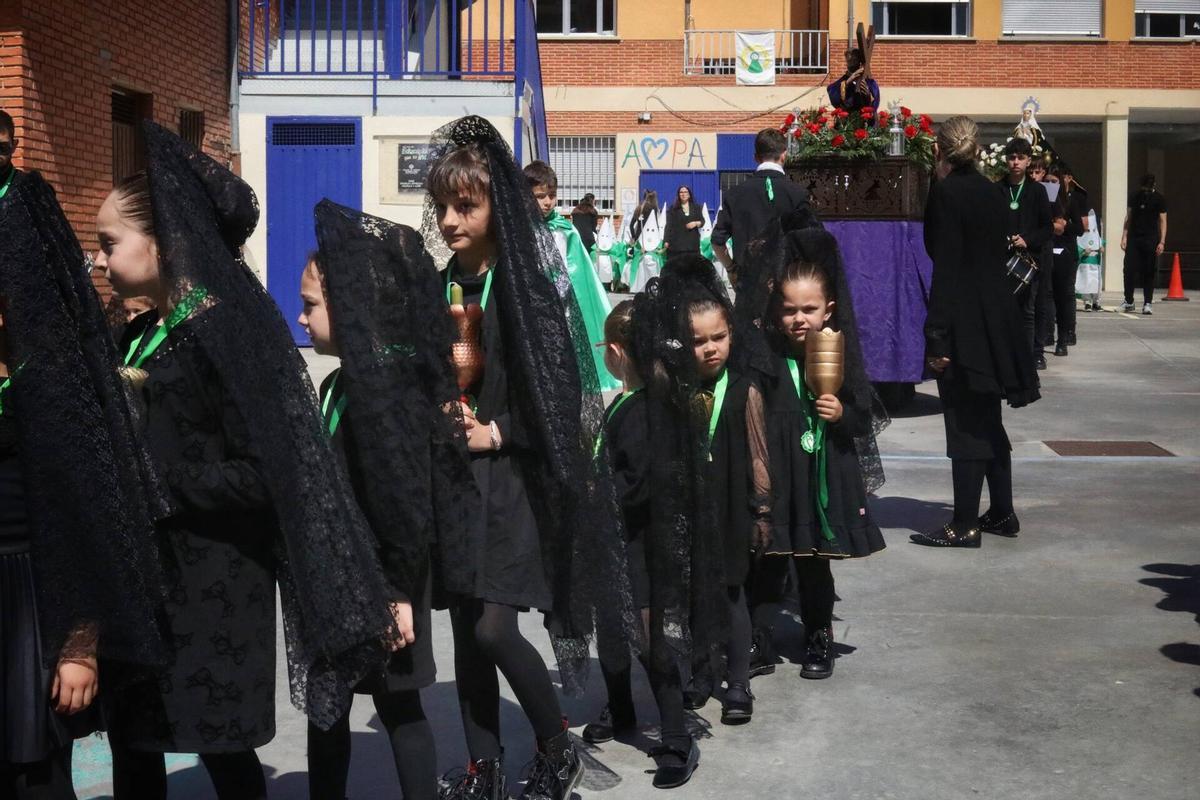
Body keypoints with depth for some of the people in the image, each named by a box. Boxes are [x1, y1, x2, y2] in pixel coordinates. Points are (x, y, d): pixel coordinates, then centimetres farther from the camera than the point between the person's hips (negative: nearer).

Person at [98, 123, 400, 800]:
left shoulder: (228, 331, -14)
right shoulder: (138, 337, 10)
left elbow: (263, 474, -18)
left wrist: (158, 481, -20)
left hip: (214, 580, -7)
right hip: (141, 570, 8)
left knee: (222, 745, 5)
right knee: (133, 743, 13)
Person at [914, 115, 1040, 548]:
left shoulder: (946, 192, -13)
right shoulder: (990, 192, 9)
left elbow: (946, 268, -17)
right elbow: (999, 255, 14)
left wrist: (937, 338, -16)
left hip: (963, 323, -8)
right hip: (995, 318, 8)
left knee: (966, 427, -3)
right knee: (988, 422, 16)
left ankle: (965, 524, 2)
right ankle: (1002, 512, 24)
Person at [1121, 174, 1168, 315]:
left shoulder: (1159, 199, 0)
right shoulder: (1134, 197, 6)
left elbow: (1162, 221, 0)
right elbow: (1128, 217, 10)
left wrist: (1162, 241, -7)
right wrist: (1124, 236, 3)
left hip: (1151, 240, -2)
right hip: (1133, 238, 2)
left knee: (1149, 273, 0)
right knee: (1129, 270, -4)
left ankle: (1148, 303, 5)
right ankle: (1129, 302, 7)